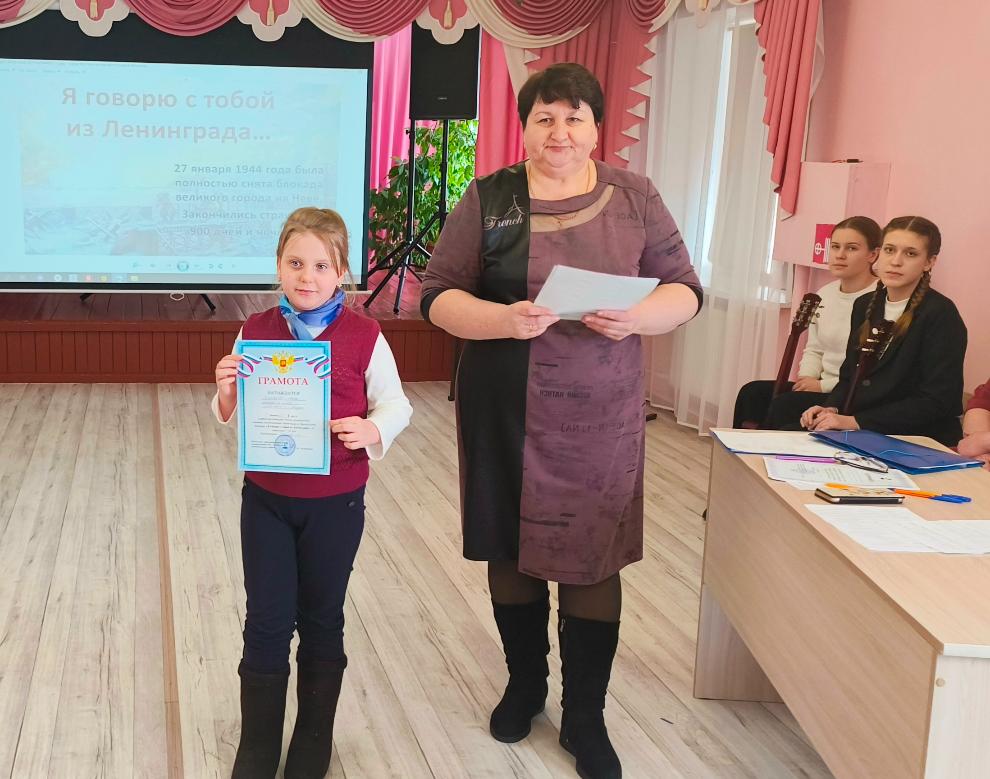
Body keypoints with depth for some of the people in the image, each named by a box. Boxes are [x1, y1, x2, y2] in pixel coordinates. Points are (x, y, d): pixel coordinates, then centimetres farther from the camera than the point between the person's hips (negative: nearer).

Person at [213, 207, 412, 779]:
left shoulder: (364, 336, -9)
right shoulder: (255, 332, -2)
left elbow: (395, 404, -3)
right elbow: (233, 419, 5)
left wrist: (372, 431, -23)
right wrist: (227, 392, -17)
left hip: (336, 503, -1)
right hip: (266, 499, 1)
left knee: (321, 621, 14)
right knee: (267, 624, 8)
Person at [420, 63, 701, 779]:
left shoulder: (634, 198, 3)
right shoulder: (487, 199, 0)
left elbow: (684, 290, 3)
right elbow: (440, 296, -2)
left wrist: (637, 317, -18)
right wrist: (503, 319, -21)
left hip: (600, 416, 0)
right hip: (504, 412, 0)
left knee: (593, 558, 3)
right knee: (510, 549, 12)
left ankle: (585, 719, 21)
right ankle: (525, 683, 36)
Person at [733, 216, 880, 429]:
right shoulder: (824, 294, 13)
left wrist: (824, 385, -17)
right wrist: (807, 377, -1)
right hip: (822, 386, 8)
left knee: (784, 405, -25)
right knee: (753, 393, -8)